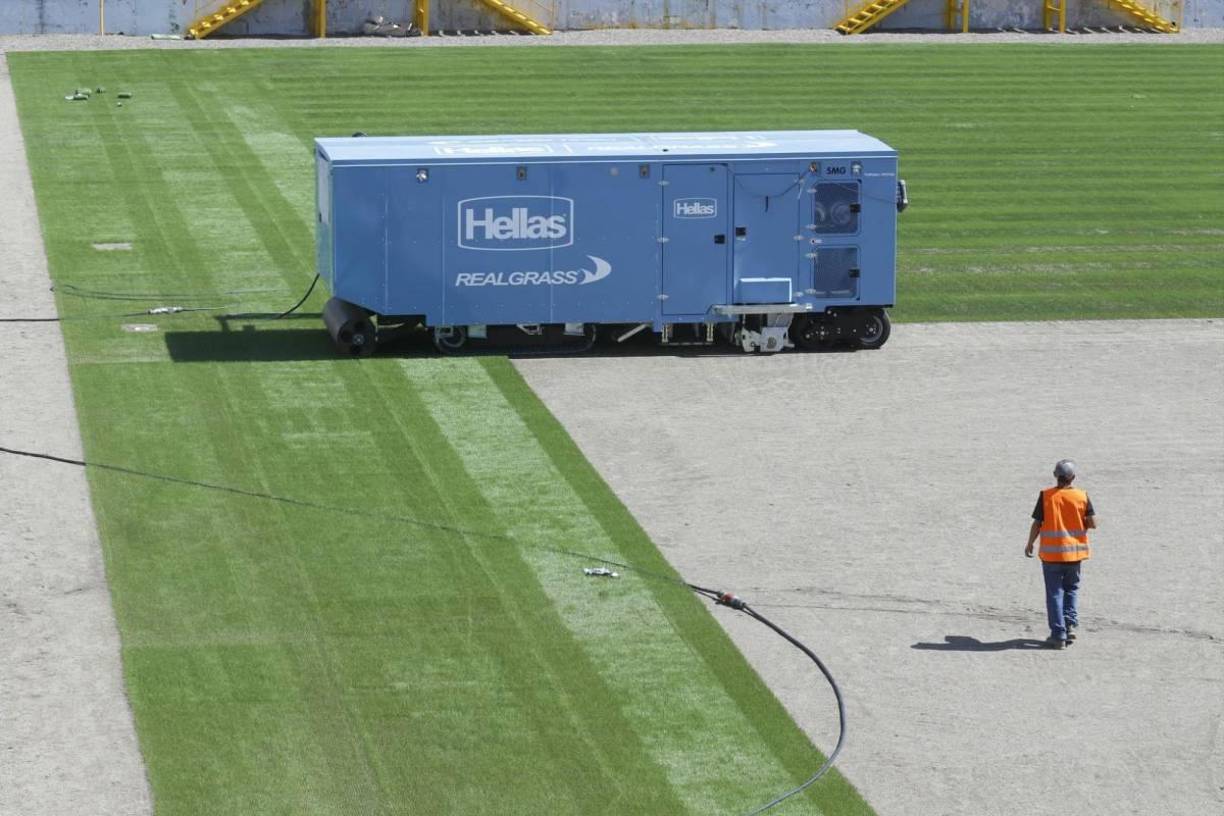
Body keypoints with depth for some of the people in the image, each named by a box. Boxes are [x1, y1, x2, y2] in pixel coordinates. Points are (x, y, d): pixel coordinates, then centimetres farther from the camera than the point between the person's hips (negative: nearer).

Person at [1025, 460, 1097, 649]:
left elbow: (1037, 523, -7)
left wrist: (1030, 544, 7)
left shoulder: (1046, 496, -8)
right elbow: (1093, 523, -6)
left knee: (1055, 593, 4)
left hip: (1051, 552, -2)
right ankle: (1070, 624, 6)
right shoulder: (1082, 497, -5)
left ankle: (1058, 634, 2)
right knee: (1071, 589, 21)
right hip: (1074, 552, 2)